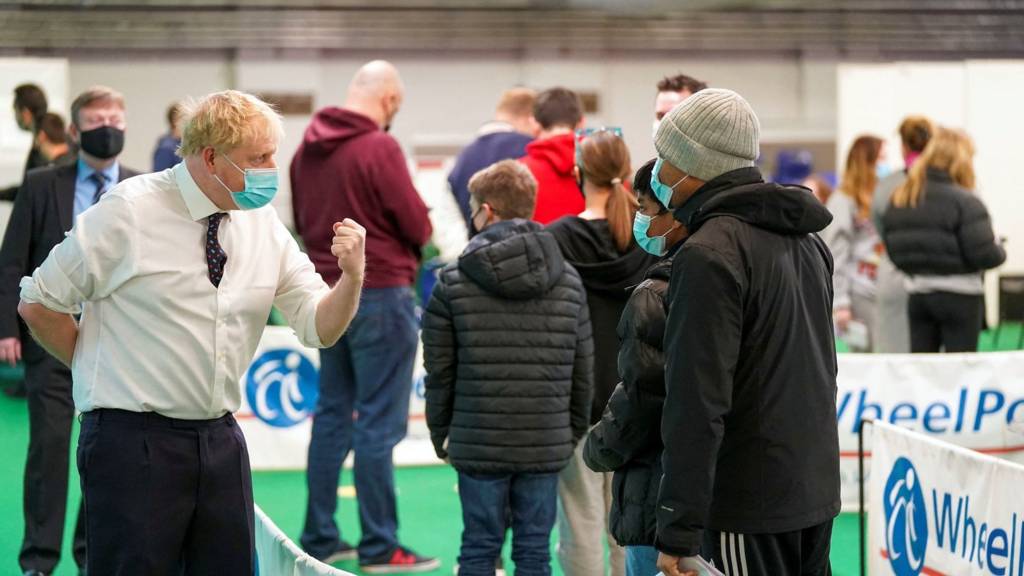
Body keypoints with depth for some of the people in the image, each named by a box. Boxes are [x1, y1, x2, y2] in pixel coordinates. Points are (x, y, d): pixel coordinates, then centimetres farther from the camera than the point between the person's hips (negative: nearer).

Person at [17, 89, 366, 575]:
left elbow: (319, 328, 5)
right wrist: (101, 368, 3)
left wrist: (352, 277, -13)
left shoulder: (263, 225, 6)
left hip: (221, 439, 6)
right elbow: (38, 303, -3)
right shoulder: (130, 211, -10)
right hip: (134, 439, -6)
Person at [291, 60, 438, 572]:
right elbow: (418, 224, -13)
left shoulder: (308, 148, 6)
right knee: (380, 422, -3)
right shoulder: (379, 148, -16)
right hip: (380, 294, -7)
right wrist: (406, 238, 8)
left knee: (332, 414, 14)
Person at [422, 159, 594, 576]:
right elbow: (583, 370, 7)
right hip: (547, 445, 2)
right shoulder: (568, 281, 3)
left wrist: (440, 432, 11)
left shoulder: (453, 282, -4)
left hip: (478, 443, -2)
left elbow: (440, 370, -2)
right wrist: (573, 431, 18)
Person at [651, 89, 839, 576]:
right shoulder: (806, 239, 13)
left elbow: (697, 402, -21)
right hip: (816, 494, 9)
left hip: (747, 506, -9)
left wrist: (677, 531, -21)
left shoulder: (709, 255, -16)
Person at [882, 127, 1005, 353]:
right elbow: (985, 254, -17)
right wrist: (1000, 251, 3)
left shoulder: (898, 201, 4)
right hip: (958, 298, -5)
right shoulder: (964, 202, -15)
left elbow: (893, 251, 7)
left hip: (917, 296, 6)